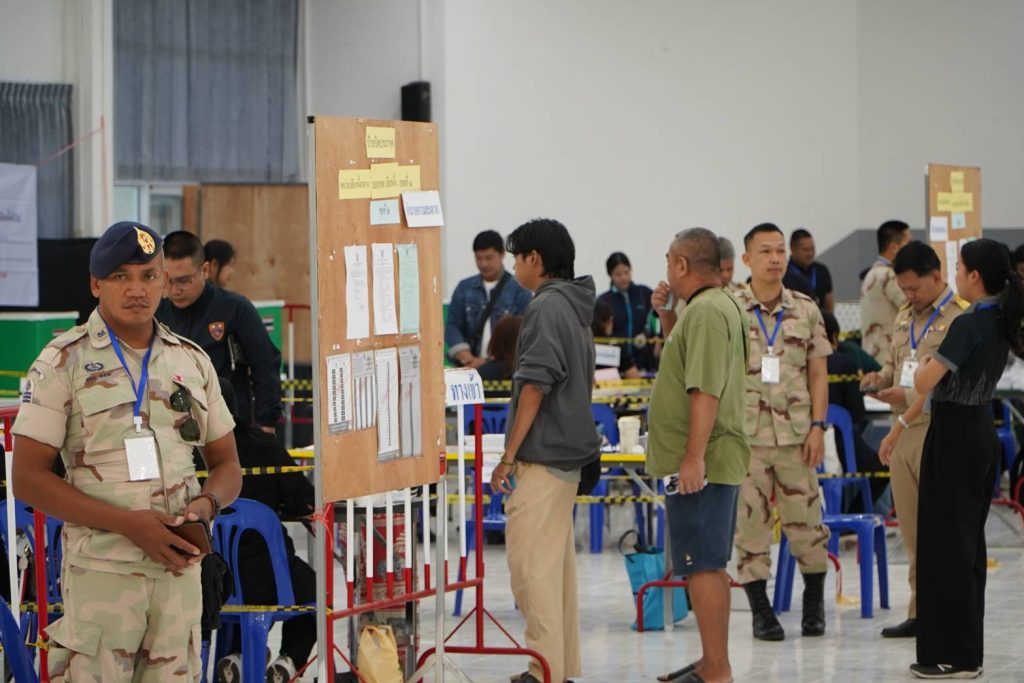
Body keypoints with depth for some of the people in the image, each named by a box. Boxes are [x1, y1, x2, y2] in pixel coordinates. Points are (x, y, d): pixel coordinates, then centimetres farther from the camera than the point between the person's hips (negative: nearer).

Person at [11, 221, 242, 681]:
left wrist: (207, 503, -7)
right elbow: (28, 478, -8)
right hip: (101, 570, -4)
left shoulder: (193, 362, 11)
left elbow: (227, 463, 18)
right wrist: (128, 524, -16)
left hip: (180, 568, 4)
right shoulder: (63, 362, -3)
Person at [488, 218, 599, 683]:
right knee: (556, 561, 13)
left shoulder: (547, 307, -13)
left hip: (543, 455, -10)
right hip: (568, 453, 10)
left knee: (531, 561, -9)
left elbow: (535, 385, -19)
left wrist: (509, 456, -16)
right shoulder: (576, 307, 16)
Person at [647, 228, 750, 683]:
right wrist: (666, 318, 19)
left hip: (700, 465, -11)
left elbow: (706, 389, -24)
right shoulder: (719, 306, 17)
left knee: (703, 566, -10)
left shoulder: (706, 311, -17)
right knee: (709, 566, 17)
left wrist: (694, 457, -26)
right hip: (703, 462, 11)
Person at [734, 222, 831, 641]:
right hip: (745, 435, -1)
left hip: (795, 434, 1)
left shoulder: (806, 310, 6)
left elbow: (818, 374, 6)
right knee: (750, 522, 2)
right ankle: (760, 610, 11)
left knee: (805, 520, 3)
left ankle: (815, 603, 19)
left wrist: (817, 427, -1)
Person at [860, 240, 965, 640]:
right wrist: (881, 379, 7)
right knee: (912, 531, 9)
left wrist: (908, 397, -20)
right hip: (902, 433, 8)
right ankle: (920, 611, 15)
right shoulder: (904, 318, 18)